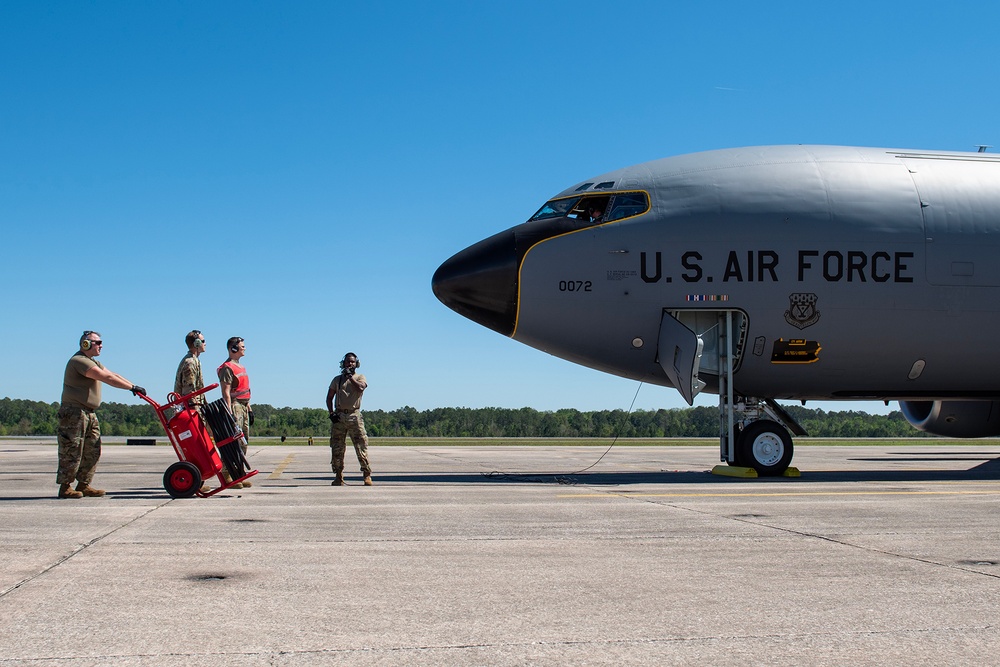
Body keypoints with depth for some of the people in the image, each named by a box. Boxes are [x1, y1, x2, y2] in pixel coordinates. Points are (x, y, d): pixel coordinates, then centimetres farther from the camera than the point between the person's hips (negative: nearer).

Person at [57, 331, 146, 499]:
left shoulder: (93, 363, 21)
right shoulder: (79, 361, -14)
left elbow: (114, 376, 15)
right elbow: (107, 378, -21)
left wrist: (133, 387, 3)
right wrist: (132, 387, -20)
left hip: (89, 414, 10)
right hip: (74, 412, -10)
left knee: (93, 450, 8)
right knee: (72, 452, -6)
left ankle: (83, 485, 13)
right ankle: (65, 487, 0)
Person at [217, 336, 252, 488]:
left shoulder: (241, 367, 20)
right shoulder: (227, 368, -10)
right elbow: (226, 392, -17)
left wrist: (249, 409, 21)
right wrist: (229, 413, -22)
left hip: (243, 407, 10)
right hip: (234, 406, -10)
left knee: (243, 441, 9)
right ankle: (227, 476, -10)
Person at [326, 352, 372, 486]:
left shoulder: (360, 377, 10)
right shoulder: (337, 379, 17)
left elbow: (360, 388, -13)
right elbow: (329, 397, 16)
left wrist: (350, 376, -9)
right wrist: (331, 412, 2)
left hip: (354, 416, -3)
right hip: (339, 416, 3)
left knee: (361, 447, -7)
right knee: (337, 448, 2)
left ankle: (367, 475, -3)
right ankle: (338, 476, 9)